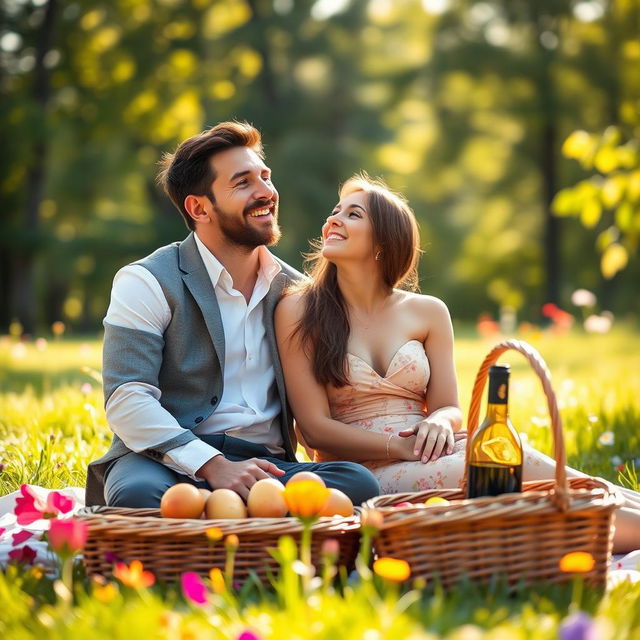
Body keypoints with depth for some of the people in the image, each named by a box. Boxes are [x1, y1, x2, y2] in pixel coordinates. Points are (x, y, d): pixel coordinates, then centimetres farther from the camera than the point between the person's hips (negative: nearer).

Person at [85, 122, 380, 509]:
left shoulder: (295, 290, 18)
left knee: (358, 482, -29)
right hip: (169, 460, -5)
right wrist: (213, 465, -23)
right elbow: (127, 400, -9)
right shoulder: (147, 283, 2)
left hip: (267, 463, 5)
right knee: (138, 495, -42)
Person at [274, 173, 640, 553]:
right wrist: (399, 446, -16)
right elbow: (315, 427, -4)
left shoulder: (427, 312, 12)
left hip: (430, 454, 4)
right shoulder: (298, 311, 2)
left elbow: (450, 409, 10)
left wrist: (438, 423, -15)